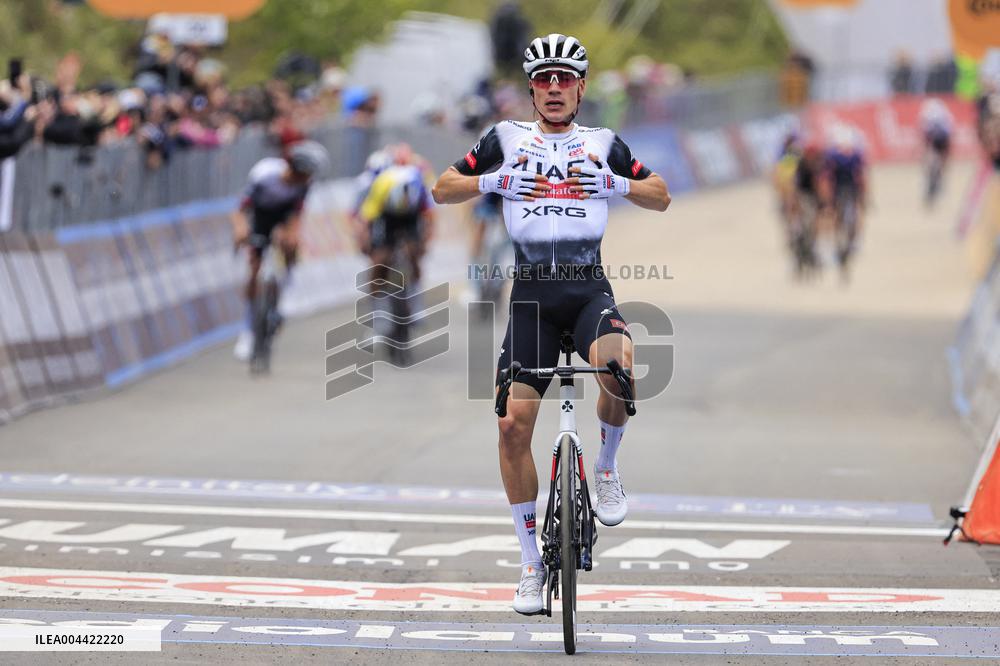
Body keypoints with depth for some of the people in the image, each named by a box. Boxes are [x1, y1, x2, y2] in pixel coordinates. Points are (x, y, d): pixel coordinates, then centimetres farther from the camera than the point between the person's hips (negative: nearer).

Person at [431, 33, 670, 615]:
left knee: (620, 364, -34)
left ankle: (607, 466, -5)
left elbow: (662, 197, 14)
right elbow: (443, 189, 11)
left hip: (590, 288, -1)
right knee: (514, 423, -7)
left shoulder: (604, 144, 11)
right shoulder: (507, 140, 9)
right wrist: (495, 181, -6)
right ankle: (532, 561, 5)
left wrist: (615, 183, -4)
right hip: (532, 293, 1)